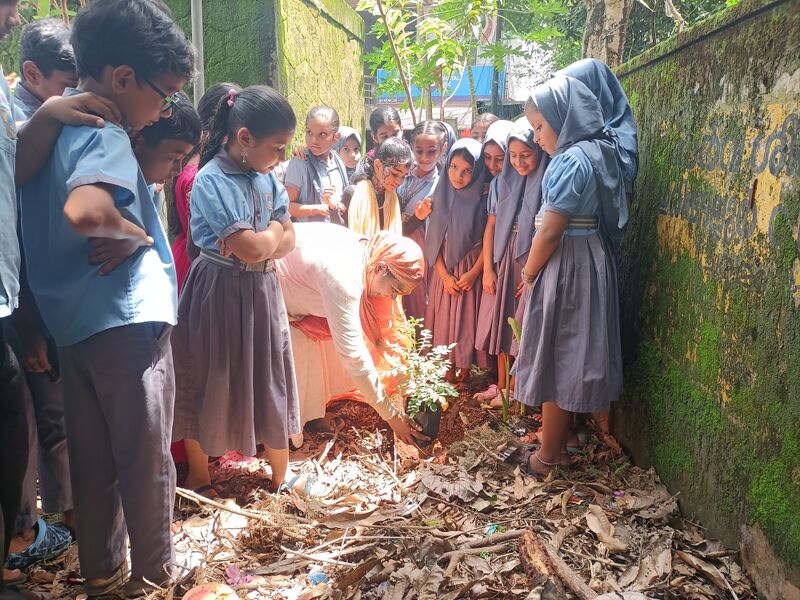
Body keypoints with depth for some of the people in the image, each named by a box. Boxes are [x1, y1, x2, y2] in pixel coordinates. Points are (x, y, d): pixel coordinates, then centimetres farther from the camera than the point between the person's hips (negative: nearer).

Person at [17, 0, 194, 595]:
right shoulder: (107, 137, -18)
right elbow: (84, 210, -37)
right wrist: (138, 234, -21)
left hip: (70, 323, 8)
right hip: (126, 323, -8)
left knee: (92, 460, 18)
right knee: (147, 463, 9)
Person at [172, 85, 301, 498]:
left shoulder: (265, 178, 4)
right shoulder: (211, 181, -18)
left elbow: (288, 241, 3)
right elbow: (253, 249, -24)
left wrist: (254, 244, -15)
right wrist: (274, 228, -4)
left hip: (261, 291, 7)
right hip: (219, 294, -7)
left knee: (271, 383, 14)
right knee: (208, 385, 10)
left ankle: (281, 479, 30)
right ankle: (199, 476, 31)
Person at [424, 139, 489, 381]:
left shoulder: (482, 200, -7)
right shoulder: (440, 196, 2)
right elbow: (433, 240, 2)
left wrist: (473, 273, -12)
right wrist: (444, 275, -6)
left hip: (471, 271, -3)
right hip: (444, 271, 3)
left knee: (467, 321, 1)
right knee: (444, 320, 5)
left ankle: (464, 376, 13)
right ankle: (447, 375, 15)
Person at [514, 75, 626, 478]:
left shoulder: (572, 161, -19)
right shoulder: (598, 153, 10)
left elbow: (549, 232, -20)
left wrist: (528, 274, -4)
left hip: (565, 269, -9)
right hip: (589, 263, 9)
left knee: (555, 360, 2)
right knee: (568, 359, 18)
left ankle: (547, 459, 15)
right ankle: (556, 438, 33)